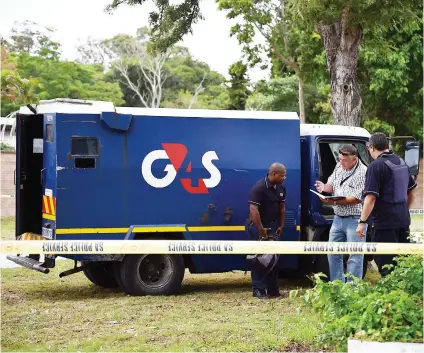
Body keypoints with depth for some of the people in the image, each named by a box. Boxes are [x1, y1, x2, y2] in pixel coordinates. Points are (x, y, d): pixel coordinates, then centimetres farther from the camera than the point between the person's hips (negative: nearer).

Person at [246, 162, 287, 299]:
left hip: (272, 226, 8)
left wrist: (281, 225, 8)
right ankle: (258, 290, -2)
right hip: (257, 226, -8)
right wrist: (261, 229, -24)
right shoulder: (259, 187, -21)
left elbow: (282, 207, 14)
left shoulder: (281, 188, 4)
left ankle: (273, 290, 12)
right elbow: (253, 209, -25)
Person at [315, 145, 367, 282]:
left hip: (354, 220, -8)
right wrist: (324, 187, -8)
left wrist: (334, 202, -24)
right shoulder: (339, 167, 9)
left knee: (355, 256, -4)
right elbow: (331, 186, 17)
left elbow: (357, 199, -20)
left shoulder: (363, 173, -15)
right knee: (333, 253, 13)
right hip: (338, 218, 8)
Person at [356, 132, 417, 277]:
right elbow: (412, 190, 21)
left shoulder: (376, 166, -15)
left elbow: (371, 197, -20)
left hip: (385, 222, -8)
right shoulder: (401, 162, 11)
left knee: (385, 264, -2)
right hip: (403, 220, 8)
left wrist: (362, 222, -16)